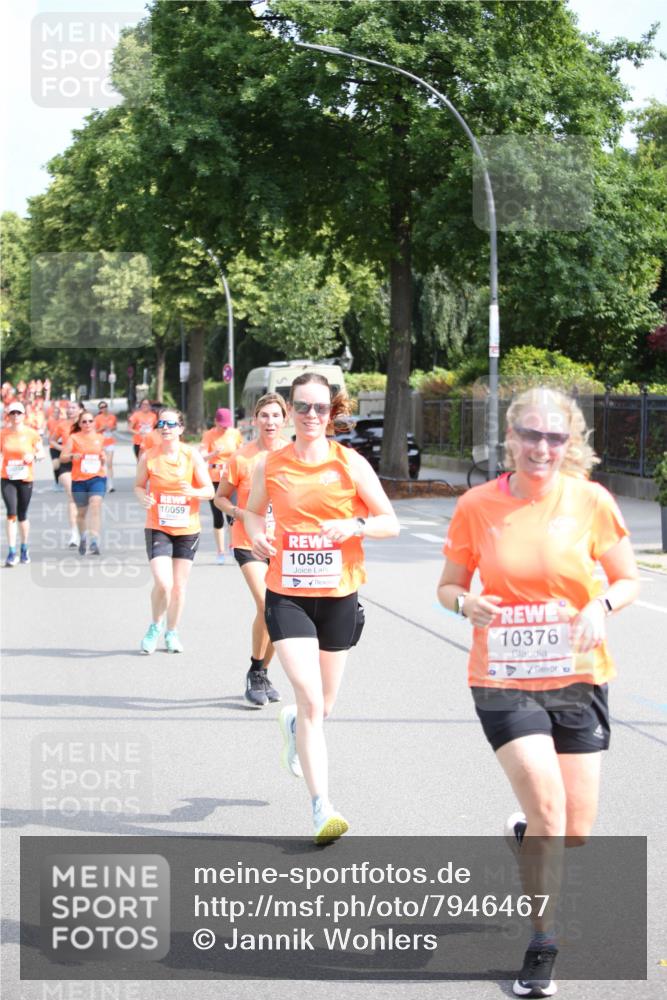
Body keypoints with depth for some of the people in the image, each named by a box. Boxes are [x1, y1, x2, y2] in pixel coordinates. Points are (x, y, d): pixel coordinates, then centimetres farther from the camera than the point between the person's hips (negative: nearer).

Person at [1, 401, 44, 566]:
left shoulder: (32, 433, -3)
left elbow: (41, 452, 5)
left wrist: (33, 456, -15)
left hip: (26, 479, 0)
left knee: (22, 515, 10)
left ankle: (24, 549, 31)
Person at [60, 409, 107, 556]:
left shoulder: (100, 438, 11)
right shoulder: (73, 438, 2)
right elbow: (62, 457, -2)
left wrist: (104, 459, 1)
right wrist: (72, 456, -21)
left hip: (97, 478, 0)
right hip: (79, 479, 0)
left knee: (95, 505, -21)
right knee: (82, 511, 11)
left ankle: (94, 541, -28)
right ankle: (83, 539, 33)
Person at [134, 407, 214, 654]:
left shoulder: (192, 455, -6)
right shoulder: (148, 457, -5)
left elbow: (209, 491, -4)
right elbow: (139, 485, 7)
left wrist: (194, 492, -25)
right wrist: (143, 497, -15)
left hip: (187, 529, 1)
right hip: (158, 528, -1)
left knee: (179, 585, 8)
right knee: (163, 583, -15)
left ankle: (172, 632, 28)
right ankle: (155, 626, 12)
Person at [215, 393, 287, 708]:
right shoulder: (241, 457, -8)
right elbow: (220, 497, 1)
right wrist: (240, 513, -16)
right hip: (249, 542, -3)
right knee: (266, 606, -20)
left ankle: (262, 673, 29)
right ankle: (255, 673, -1)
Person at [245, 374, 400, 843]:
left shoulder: (350, 463, -3)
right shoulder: (271, 465, 1)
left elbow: (391, 523, -1)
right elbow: (253, 511, 19)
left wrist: (354, 525, -20)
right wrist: (256, 535, -3)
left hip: (339, 595, 1)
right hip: (287, 594, -1)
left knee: (323, 704, 14)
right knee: (310, 699, -15)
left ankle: (295, 725, 52)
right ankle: (321, 808, -13)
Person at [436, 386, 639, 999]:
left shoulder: (592, 502, -5)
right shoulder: (477, 506, -5)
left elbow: (628, 581, 3)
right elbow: (448, 585, 5)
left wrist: (601, 606, -19)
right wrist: (467, 604, -18)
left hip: (578, 678, 2)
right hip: (504, 681, -2)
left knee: (576, 831, 4)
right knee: (547, 806, -18)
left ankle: (526, 836, 42)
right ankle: (543, 945, 1)